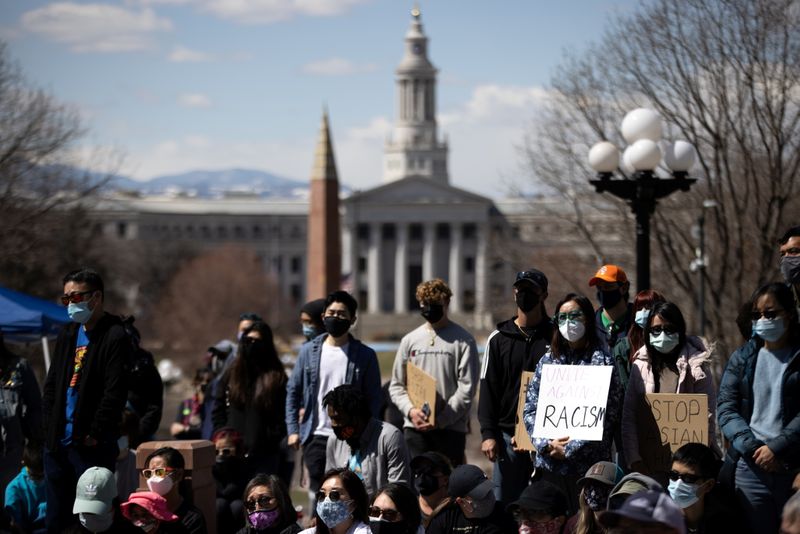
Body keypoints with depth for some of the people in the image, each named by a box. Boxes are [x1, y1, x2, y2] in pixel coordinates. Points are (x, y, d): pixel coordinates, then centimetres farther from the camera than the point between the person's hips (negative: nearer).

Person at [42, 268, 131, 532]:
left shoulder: (115, 337, -9)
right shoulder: (68, 334, 15)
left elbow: (114, 393, -15)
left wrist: (94, 435, -15)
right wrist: (50, 426, 7)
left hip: (92, 446, -7)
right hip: (57, 442, 8)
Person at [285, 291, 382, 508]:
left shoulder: (365, 356, 0)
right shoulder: (309, 351, 6)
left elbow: (373, 399, 0)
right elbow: (293, 391, 11)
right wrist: (293, 429, 4)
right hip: (316, 435, 2)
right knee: (317, 490, 4)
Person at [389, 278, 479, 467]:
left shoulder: (463, 341, 0)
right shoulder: (410, 340, 13)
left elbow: (466, 389, -6)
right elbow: (396, 386, 13)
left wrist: (440, 420, -13)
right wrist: (410, 410, -7)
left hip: (450, 429, -3)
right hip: (415, 429, 3)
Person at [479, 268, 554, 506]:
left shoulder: (555, 337, 4)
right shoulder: (498, 339, 10)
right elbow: (488, 388, 7)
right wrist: (488, 433, -3)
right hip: (508, 433, 2)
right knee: (504, 502, 2)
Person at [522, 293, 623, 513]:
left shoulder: (601, 361, -2)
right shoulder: (548, 360, 12)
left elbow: (606, 415, -9)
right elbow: (530, 408, 9)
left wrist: (571, 448, -13)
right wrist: (546, 444, -7)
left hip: (588, 464, -4)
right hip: (549, 464, 4)